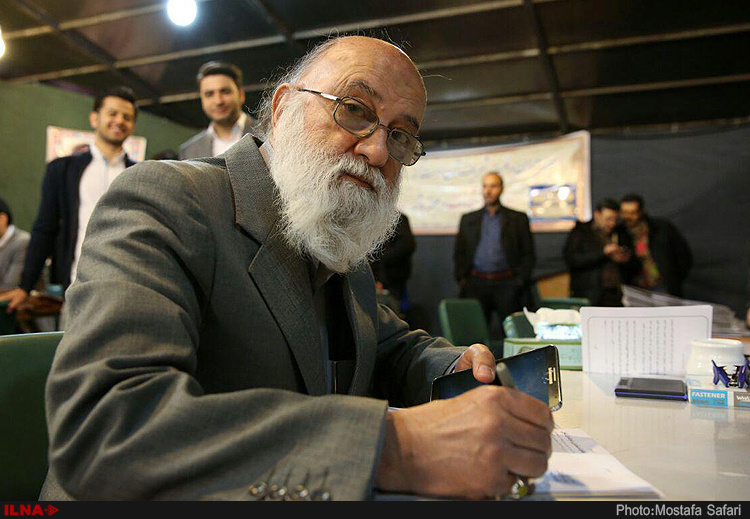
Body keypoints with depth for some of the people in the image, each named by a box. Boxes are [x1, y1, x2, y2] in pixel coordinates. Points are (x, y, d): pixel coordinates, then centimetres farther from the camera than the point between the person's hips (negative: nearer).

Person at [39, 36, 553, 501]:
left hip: (330, 495, 8)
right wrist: (394, 445, -36)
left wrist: (452, 368, -6)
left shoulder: (348, 251, 7)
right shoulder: (162, 200, -17)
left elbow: (394, 345, 18)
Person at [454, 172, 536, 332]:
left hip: (506, 284, -1)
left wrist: (520, 280, -4)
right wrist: (461, 279, 3)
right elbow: (459, 253, 15)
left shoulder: (518, 219, 10)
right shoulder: (468, 219, 15)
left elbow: (528, 254, 8)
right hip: (477, 284, 1)